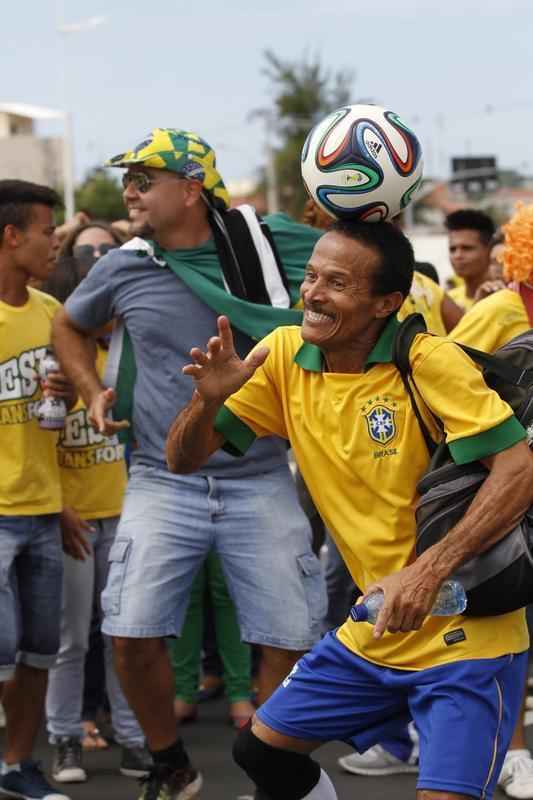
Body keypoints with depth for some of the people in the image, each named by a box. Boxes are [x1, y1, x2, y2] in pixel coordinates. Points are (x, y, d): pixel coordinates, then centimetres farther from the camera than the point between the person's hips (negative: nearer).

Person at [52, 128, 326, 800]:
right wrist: (93, 393, 9)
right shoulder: (124, 267, 2)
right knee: (133, 635, -8)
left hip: (260, 482, -1)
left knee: (290, 641, -1)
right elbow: (69, 325, 22)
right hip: (163, 483, 1)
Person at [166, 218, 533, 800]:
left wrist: (432, 569, -33)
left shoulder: (429, 363, -18)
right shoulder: (283, 356, -1)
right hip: (375, 631, 7)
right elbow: (184, 459, 2)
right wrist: (208, 399, -20)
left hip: (465, 635, -6)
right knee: (261, 751, 12)